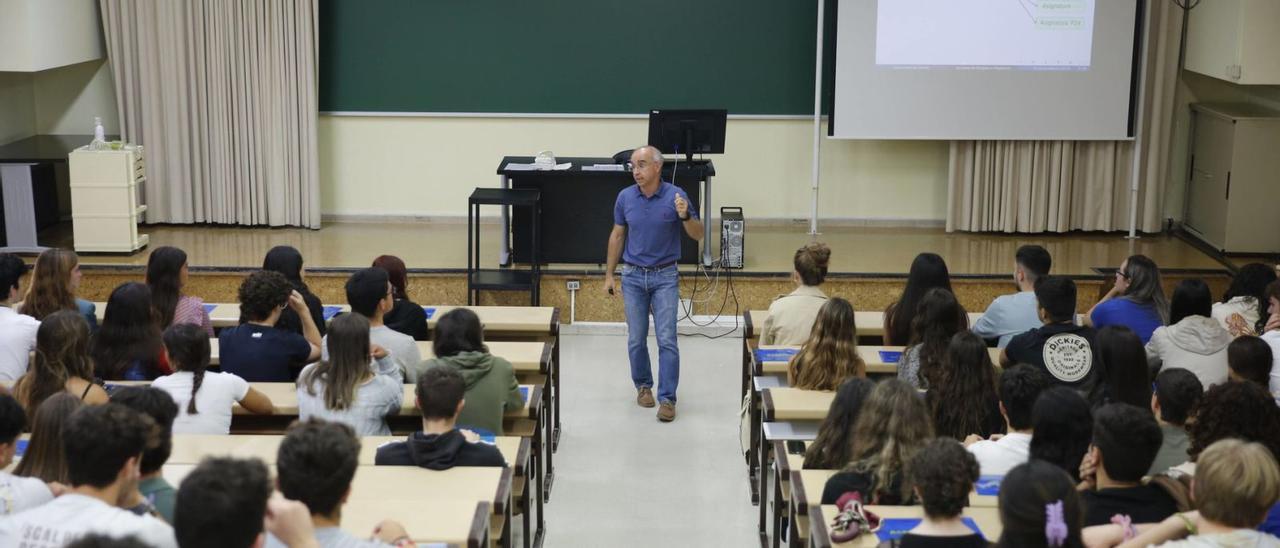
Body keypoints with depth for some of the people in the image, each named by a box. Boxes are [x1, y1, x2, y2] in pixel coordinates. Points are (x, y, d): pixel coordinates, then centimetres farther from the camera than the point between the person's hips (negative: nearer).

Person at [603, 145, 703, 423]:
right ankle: (643, 386, 29)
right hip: (633, 276, 2)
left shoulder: (675, 195, -10)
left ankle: (667, 398, -3)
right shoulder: (625, 197, -2)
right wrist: (609, 274, 8)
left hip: (665, 277, -2)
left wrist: (685, 216, -29)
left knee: (667, 340, -7)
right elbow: (617, 235, 9)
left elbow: (698, 235, -8)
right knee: (636, 339, 9)